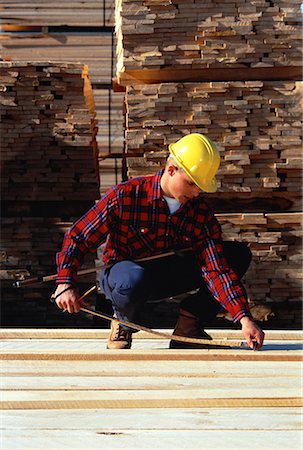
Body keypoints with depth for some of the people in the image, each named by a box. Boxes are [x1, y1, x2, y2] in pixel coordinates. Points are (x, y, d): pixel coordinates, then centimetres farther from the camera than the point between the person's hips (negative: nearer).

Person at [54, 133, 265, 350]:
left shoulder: (201, 211, -10)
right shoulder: (125, 196, -20)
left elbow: (216, 269, -16)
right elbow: (79, 236, -14)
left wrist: (244, 318, -28)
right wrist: (66, 284, -26)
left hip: (170, 277, 5)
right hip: (122, 271, -4)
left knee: (239, 254, -10)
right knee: (134, 280, -44)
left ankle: (188, 327, -5)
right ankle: (123, 323, -7)